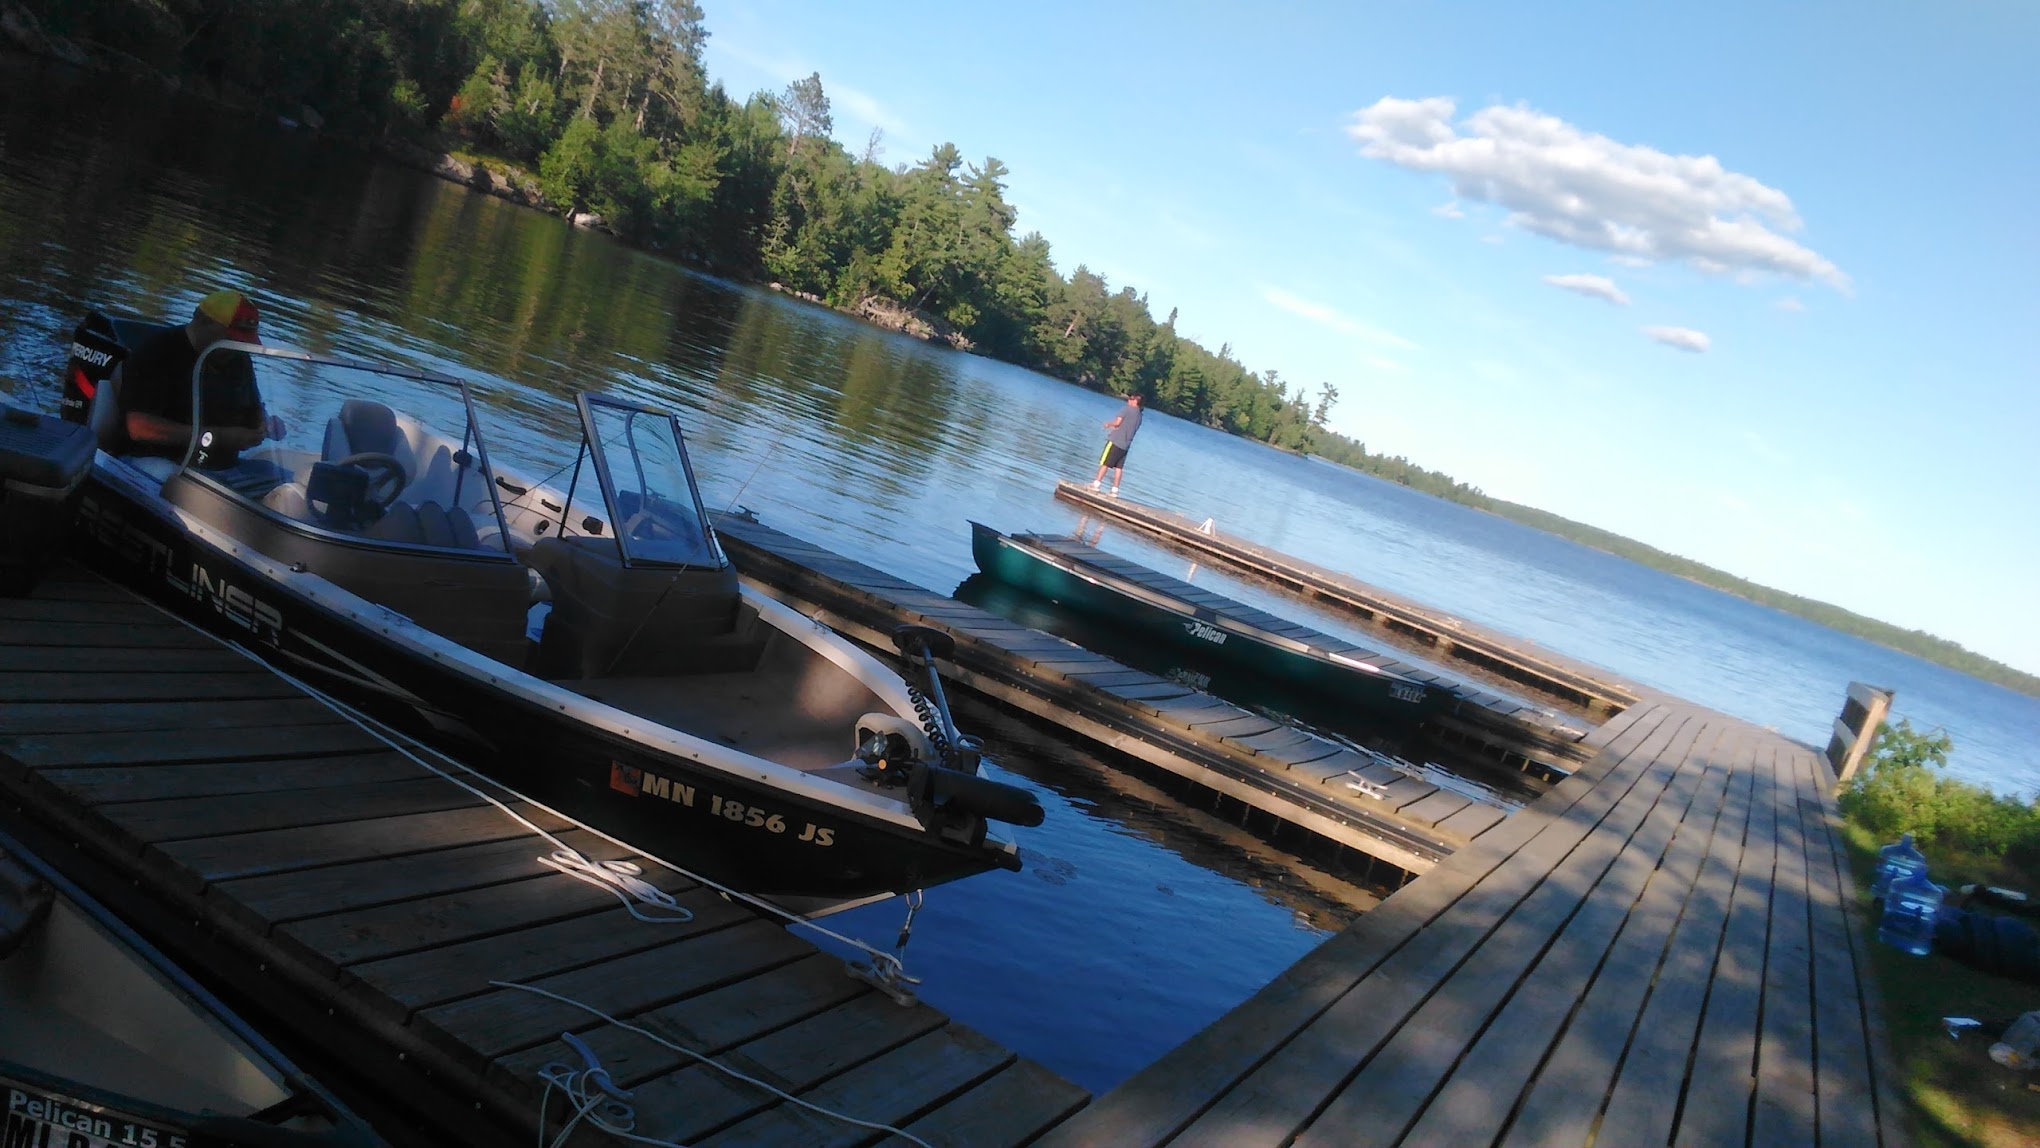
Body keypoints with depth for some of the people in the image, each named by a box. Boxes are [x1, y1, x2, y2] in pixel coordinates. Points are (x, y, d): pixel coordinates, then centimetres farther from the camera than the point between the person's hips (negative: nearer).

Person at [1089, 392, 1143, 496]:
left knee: (1104, 463, -4)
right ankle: (1115, 490, 4)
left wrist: (1109, 424, 4)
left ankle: (1096, 483, -8)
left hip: (1116, 441, -6)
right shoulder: (1139, 416, 14)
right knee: (1119, 467, 6)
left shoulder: (1127, 409, -7)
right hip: (1126, 445, 6)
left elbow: (1117, 422, -15)